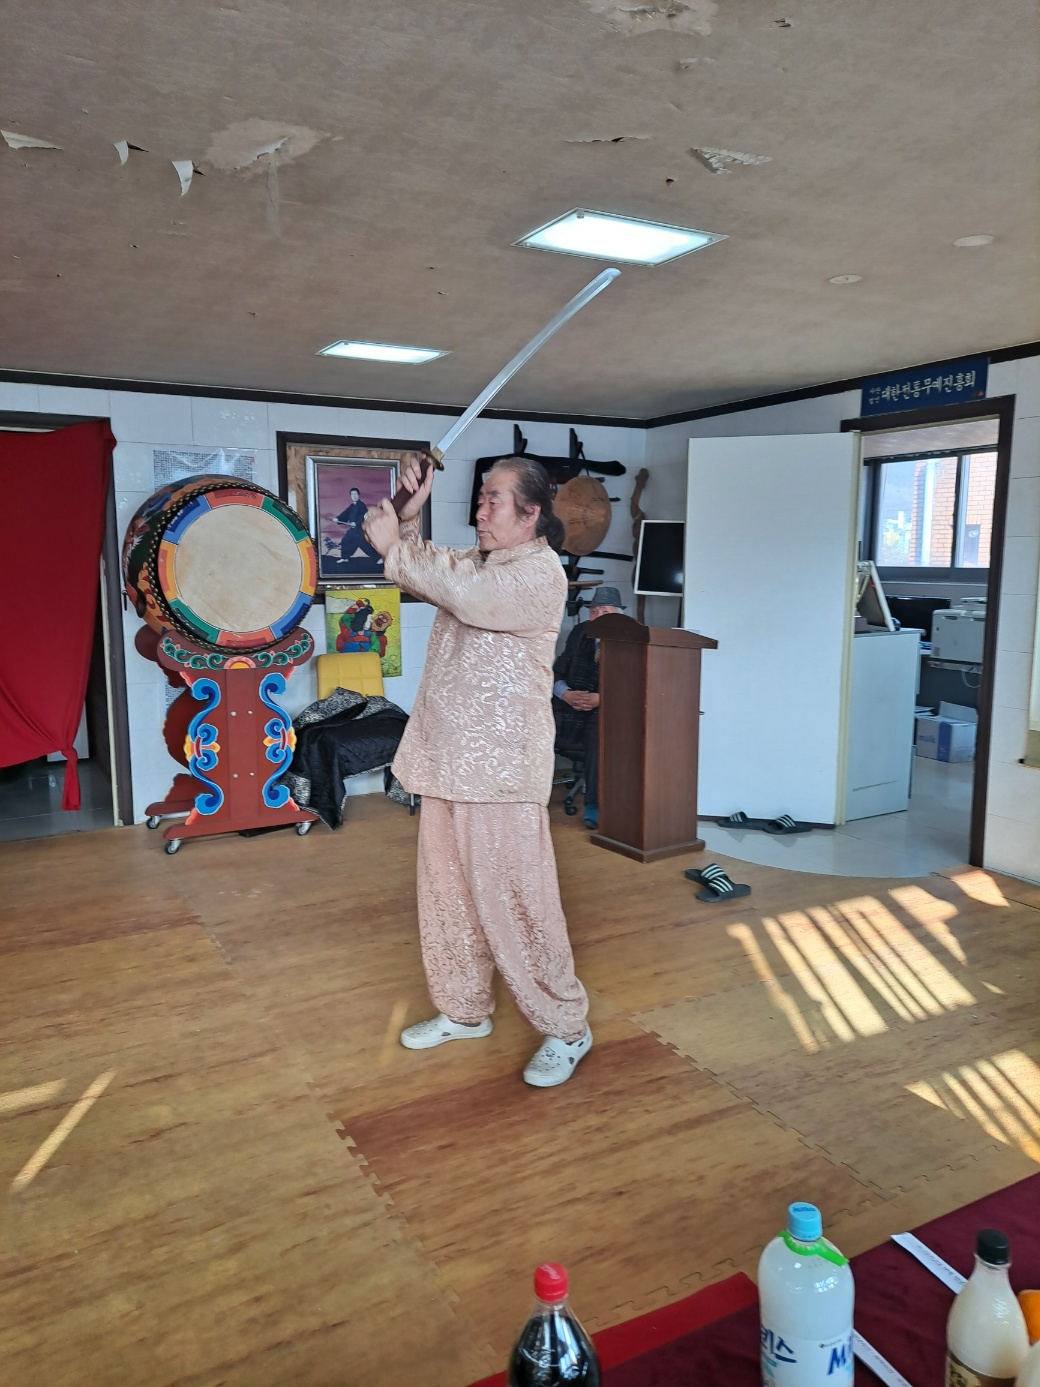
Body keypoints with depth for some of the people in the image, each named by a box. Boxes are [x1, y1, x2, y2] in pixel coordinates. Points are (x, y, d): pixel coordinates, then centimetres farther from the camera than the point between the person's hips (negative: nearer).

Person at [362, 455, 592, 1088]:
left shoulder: (541, 573, -13)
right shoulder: (477, 561, 14)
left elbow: (466, 593, -29)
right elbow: (423, 574, 23)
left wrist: (394, 545, -19)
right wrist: (411, 516, 6)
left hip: (501, 771, -9)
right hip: (448, 759, 9)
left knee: (514, 898, -2)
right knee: (447, 892, 16)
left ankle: (566, 1027, 14)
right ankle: (463, 1010, 33)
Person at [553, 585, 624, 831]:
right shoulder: (579, 633, 13)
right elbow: (557, 672, 11)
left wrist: (601, 699, -22)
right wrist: (566, 693, -10)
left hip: (603, 710, -3)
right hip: (568, 705, 4)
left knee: (601, 731, -37)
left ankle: (594, 806, -31)